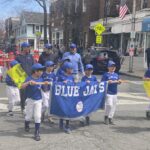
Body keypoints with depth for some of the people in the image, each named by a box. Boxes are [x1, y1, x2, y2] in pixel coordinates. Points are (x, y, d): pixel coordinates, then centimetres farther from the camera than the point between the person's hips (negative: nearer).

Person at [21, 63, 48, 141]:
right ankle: (26, 126, 43)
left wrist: (45, 83, -4)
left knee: (37, 116, -3)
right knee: (29, 116, 10)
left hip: (38, 100, 3)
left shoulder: (40, 78, 0)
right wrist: (29, 82, -40)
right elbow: (22, 86, -26)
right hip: (30, 100, -3)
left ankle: (37, 133, 5)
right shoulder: (29, 78, -14)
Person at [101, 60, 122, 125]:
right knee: (109, 105, -15)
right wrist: (108, 82, -20)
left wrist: (119, 82, -4)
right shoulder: (106, 74, -3)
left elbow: (119, 81, 18)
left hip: (115, 93, 6)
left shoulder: (116, 75, 14)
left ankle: (110, 118, 20)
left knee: (113, 106, 8)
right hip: (108, 93, -6)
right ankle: (106, 116, 7)